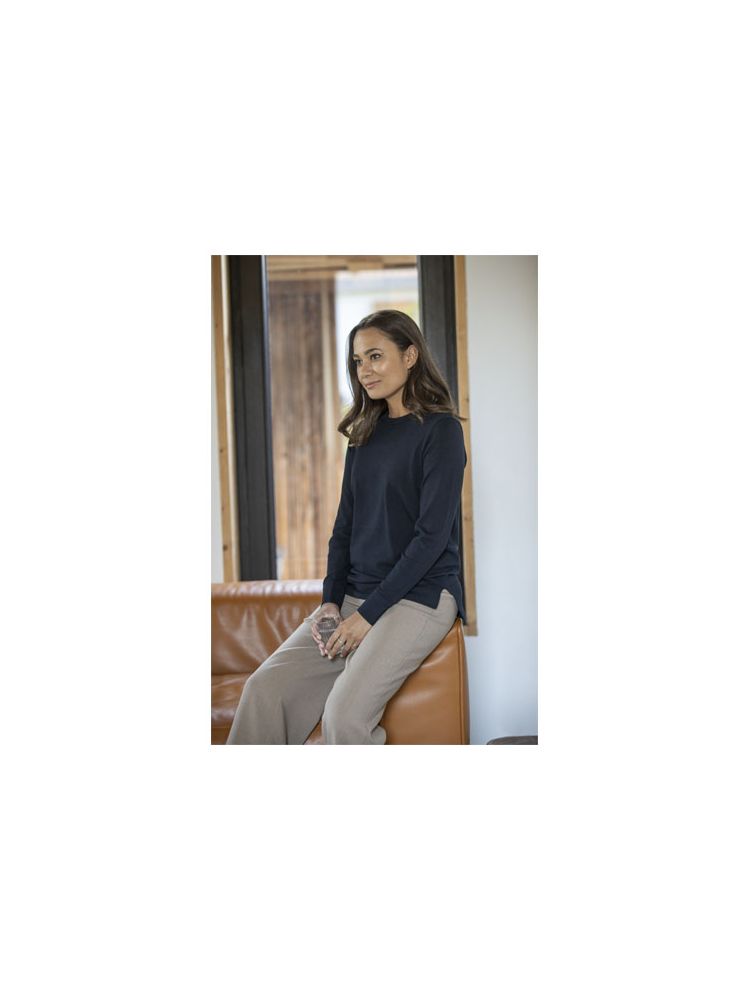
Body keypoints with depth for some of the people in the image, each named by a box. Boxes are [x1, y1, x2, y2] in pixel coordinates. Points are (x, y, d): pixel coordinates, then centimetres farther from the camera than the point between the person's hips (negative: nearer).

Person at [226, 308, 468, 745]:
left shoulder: (440, 430, -7)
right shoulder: (365, 433, 15)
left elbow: (432, 534, -13)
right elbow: (345, 525, 14)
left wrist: (369, 613, -16)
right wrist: (331, 601, -2)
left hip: (420, 595, -7)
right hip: (354, 595, 7)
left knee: (345, 712, -27)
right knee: (265, 688, -11)